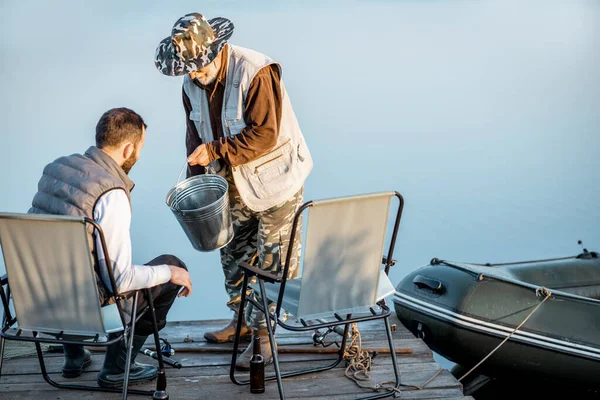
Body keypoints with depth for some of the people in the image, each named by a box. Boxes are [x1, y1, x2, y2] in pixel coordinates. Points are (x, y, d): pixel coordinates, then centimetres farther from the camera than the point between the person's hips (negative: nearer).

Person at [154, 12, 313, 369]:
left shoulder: (257, 72, -25)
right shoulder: (193, 83, -2)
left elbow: (264, 134, -28)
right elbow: (195, 133, 10)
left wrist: (214, 151, -27)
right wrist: (195, 179, 0)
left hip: (273, 183, -7)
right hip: (232, 186, 7)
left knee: (273, 262, -1)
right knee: (234, 255, 18)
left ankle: (264, 334, 10)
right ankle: (242, 320, 36)